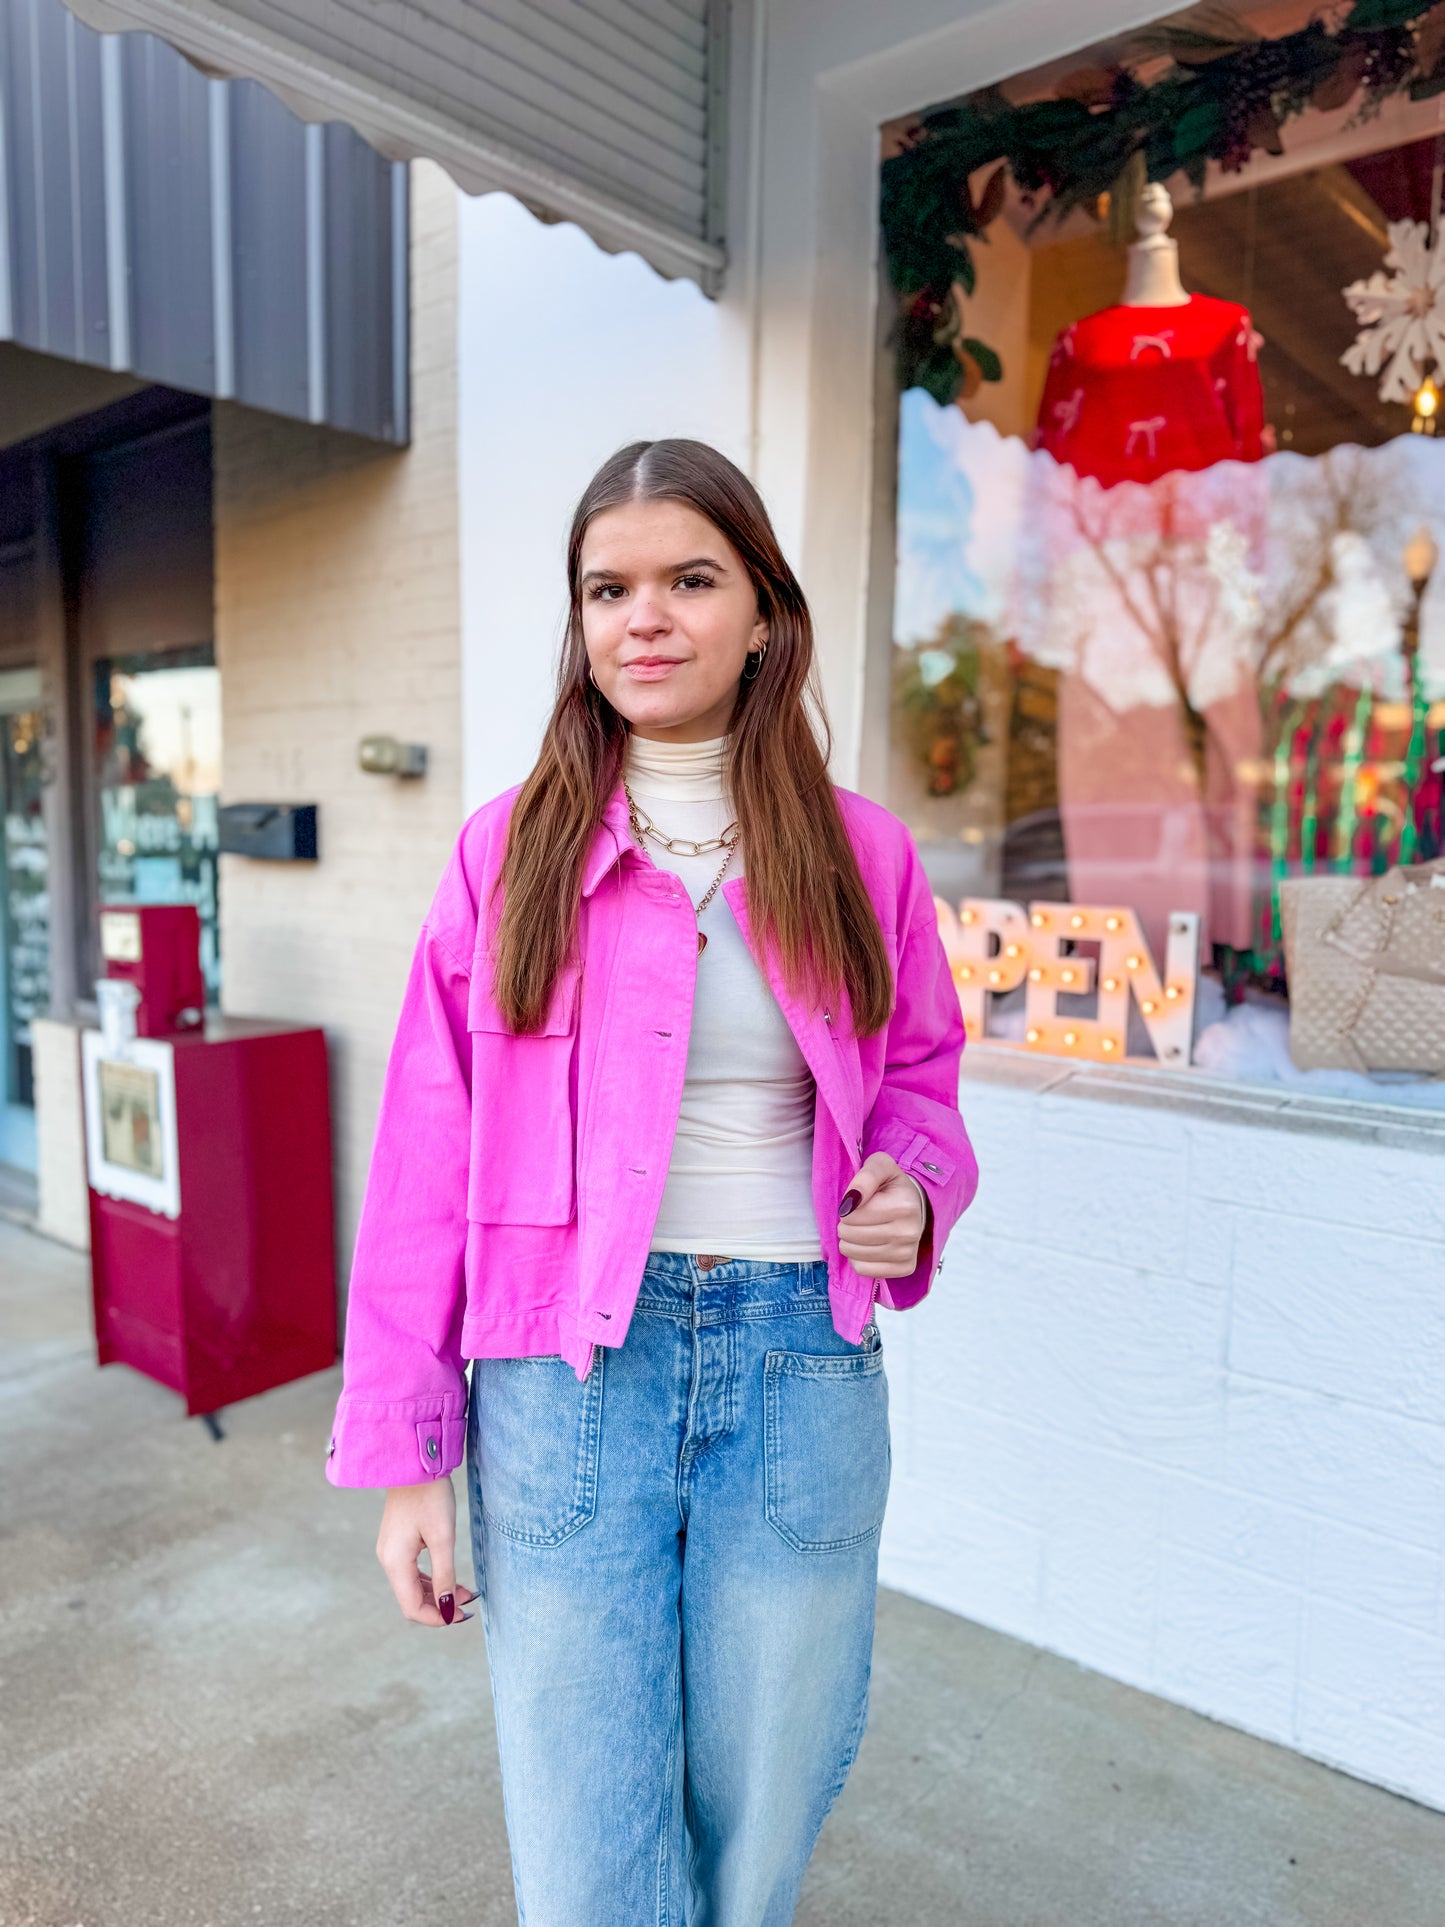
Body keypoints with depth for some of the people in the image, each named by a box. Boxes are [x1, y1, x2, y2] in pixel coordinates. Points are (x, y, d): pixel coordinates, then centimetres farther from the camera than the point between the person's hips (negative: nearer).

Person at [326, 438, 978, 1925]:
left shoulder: (863, 852, 3)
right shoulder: (510, 850, -1)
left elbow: (917, 1081, 14)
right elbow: (424, 1166, 0)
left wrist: (913, 1191, -10)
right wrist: (406, 1454, -1)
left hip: (800, 1367, 2)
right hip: (565, 1370, -1)